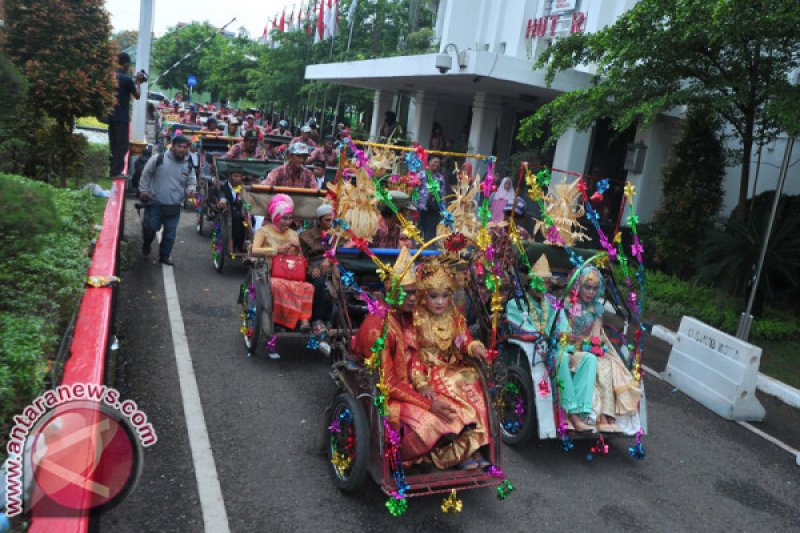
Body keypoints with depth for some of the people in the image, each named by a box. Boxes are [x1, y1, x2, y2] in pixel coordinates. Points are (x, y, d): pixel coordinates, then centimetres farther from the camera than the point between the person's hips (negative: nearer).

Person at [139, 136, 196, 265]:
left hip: (174, 206, 3)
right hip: (155, 203, -2)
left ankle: (164, 256, 26)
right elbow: (146, 174, 3)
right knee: (149, 228, 0)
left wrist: (190, 189, -9)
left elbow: (192, 182, 12)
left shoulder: (188, 166, 2)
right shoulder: (159, 159, -7)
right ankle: (146, 244, 33)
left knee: (170, 234, 8)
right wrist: (143, 189, 0)